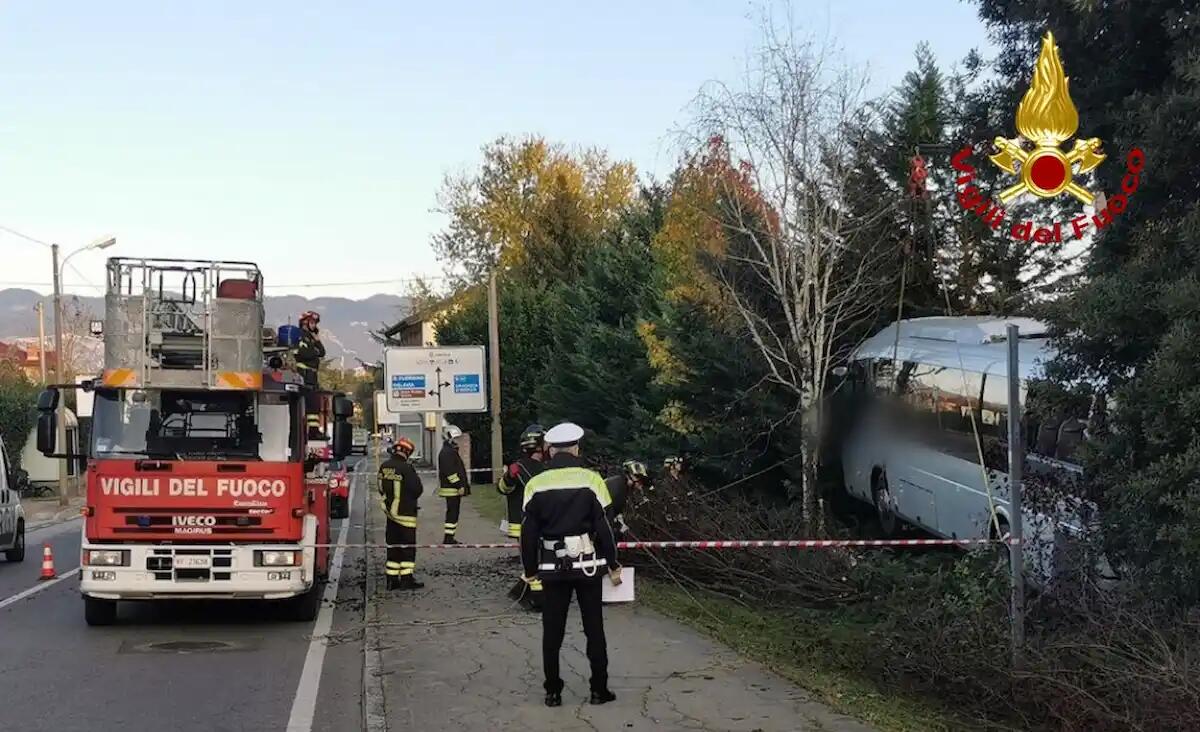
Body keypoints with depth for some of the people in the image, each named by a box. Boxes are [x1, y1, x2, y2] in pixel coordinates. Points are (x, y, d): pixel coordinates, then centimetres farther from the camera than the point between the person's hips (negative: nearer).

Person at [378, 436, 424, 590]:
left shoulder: (384, 466, 3)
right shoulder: (406, 468, -19)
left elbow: (381, 489, 12)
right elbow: (418, 489, -14)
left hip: (390, 512, 7)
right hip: (405, 513, -7)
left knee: (393, 545, 12)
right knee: (408, 546, 1)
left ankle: (392, 579, 14)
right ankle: (406, 578, 0)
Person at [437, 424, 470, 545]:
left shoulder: (452, 451, 20)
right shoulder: (446, 453, -15)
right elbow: (450, 472, -22)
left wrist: (464, 485, 22)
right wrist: (459, 486, -22)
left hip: (454, 489, 11)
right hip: (451, 489, -11)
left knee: (453, 512, 11)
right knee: (452, 513, -10)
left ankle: (449, 538, 15)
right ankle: (448, 538, -9)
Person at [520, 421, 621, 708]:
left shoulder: (537, 484, -3)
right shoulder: (590, 479, -7)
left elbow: (529, 532, -1)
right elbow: (603, 527, -7)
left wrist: (530, 569, 9)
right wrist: (613, 565, 2)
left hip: (553, 566, 1)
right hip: (588, 564, -1)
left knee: (552, 630, 10)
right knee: (594, 628, 9)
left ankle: (553, 691, 13)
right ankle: (599, 690, 13)